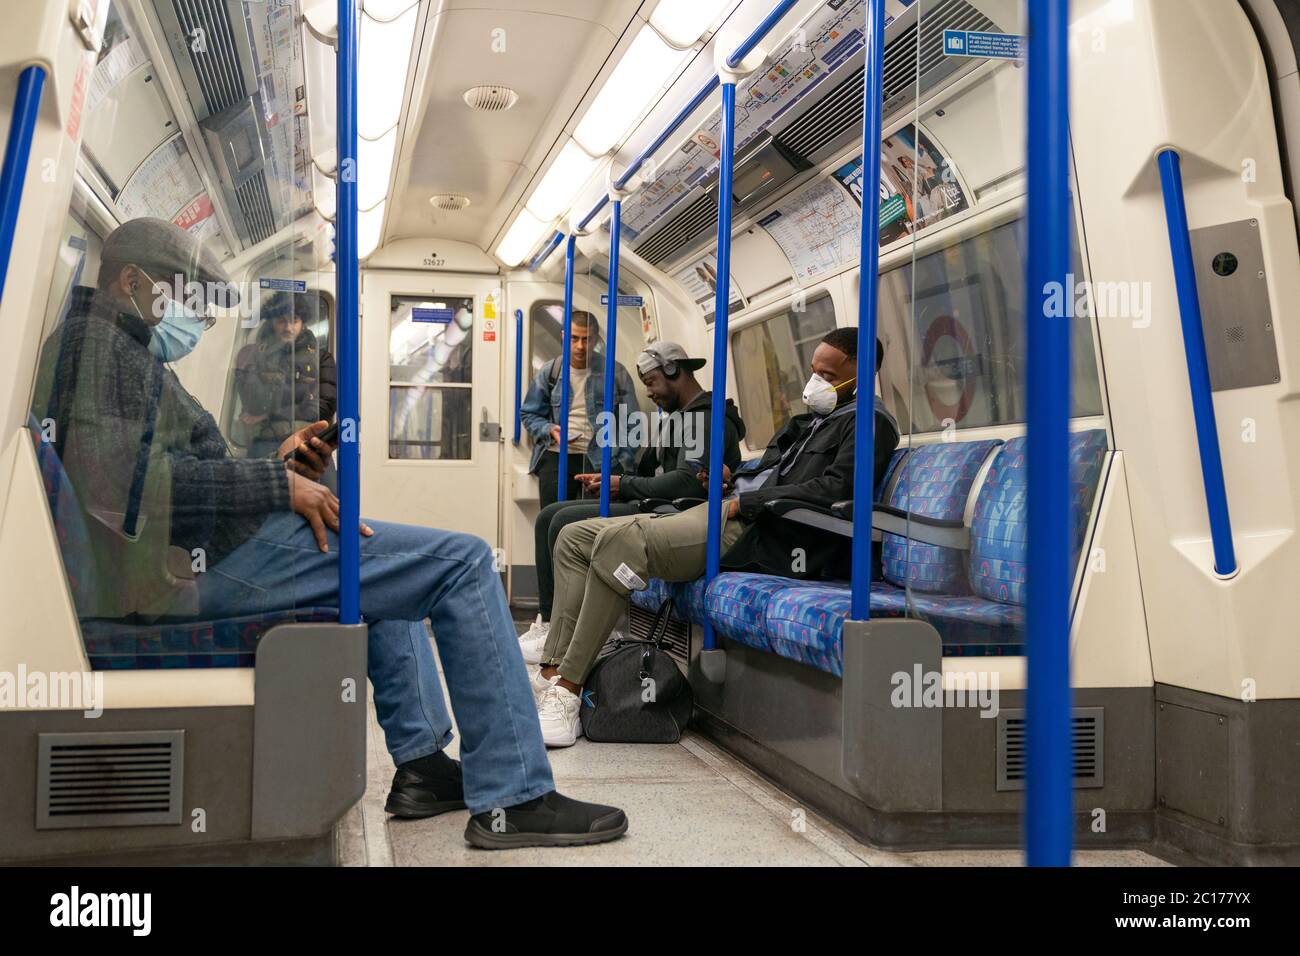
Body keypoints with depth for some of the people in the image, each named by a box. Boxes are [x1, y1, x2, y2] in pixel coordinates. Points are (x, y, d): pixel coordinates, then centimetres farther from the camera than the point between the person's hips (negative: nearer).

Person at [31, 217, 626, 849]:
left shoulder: (124, 351, 27)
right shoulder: (98, 342, -7)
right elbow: (125, 483, -22)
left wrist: (275, 468, 7)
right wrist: (277, 485, -16)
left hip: (196, 559, 12)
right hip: (213, 558, -12)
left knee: (394, 561, 31)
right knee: (464, 562, -13)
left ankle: (422, 764, 23)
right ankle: (512, 800, -10)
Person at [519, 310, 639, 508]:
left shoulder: (615, 373, 3)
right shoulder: (550, 372, 8)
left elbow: (630, 424, 4)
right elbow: (528, 414, 15)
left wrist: (623, 465, -6)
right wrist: (550, 430, -5)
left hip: (601, 461, -2)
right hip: (556, 457, 2)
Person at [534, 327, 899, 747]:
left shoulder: (868, 421, 0)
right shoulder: (811, 419, 29)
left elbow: (833, 488, -15)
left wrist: (747, 502, -14)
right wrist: (733, 478, 12)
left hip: (765, 538, -10)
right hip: (727, 511, 11)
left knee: (621, 540, -32)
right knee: (574, 537, 0)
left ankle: (568, 689, -27)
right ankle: (553, 673, -9)